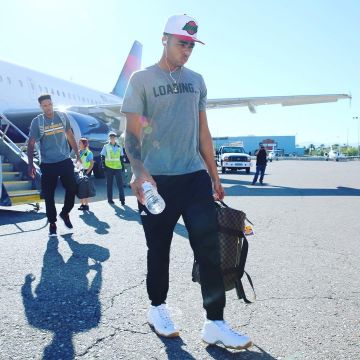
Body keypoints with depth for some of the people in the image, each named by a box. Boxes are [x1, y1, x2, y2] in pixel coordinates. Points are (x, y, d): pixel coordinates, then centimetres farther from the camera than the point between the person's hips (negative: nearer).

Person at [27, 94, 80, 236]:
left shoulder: (62, 116, 3)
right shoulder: (37, 121, -4)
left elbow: (70, 136, 14)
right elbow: (31, 144, -5)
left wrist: (77, 153, 14)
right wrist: (30, 164, -13)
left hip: (65, 161, 2)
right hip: (47, 164, -2)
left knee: (72, 189, 0)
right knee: (48, 195, 1)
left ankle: (65, 213, 24)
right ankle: (52, 223, 14)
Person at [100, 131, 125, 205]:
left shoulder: (119, 147, 11)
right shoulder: (106, 147, 4)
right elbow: (102, 157, 3)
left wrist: (122, 165, 12)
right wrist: (104, 166, -5)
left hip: (118, 167, 1)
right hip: (109, 167, -1)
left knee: (120, 183, -6)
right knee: (109, 184, 5)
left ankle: (122, 198, -3)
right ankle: (110, 199, 13)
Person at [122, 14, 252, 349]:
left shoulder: (196, 81, 15)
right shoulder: (142, 80, 2)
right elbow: (132, 133, -5)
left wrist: (214, 177, 15)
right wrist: (139, 170, -23)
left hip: (195, 177, 4)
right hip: (158, 180, -3)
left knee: (209, 249, -1)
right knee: (159, 249, 8)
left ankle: (214, 323, 8)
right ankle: (157, 308, 29)